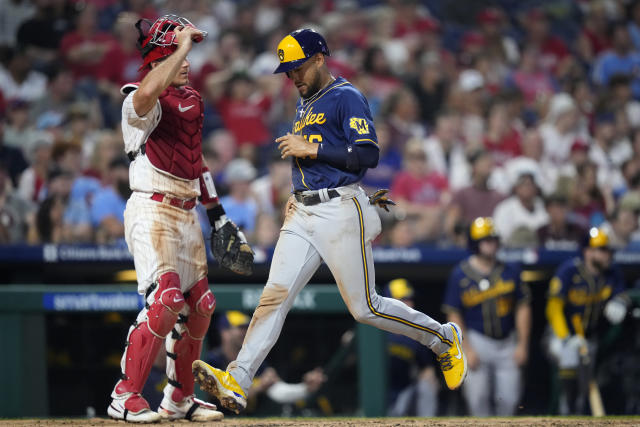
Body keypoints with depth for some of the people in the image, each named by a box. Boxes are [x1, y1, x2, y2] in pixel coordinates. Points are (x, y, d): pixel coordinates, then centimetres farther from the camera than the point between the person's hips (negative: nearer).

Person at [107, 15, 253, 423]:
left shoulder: (191, 99, 15)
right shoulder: (140, 102, -13)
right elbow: (149, 92, -40)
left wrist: (217, 213, 20)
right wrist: (183, 43, -31)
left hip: (188, 214, 9)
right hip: (152, 211, -9)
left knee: (198, 306, 12)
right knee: (164, 301, -20)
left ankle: (179, 398, 25)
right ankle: (125, 396, -13)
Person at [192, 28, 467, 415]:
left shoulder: (346, 98, -8)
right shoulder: (306, 104, 20)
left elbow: (368, 156, -17)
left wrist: (310, 149, -16)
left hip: (340, 212, -7)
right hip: (303, 215, 7)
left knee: (365, 308, -2)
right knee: (275, 294, -9)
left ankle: (442, 337, 20)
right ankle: (237, 382, -20)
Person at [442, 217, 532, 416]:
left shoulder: (510, 271, 3)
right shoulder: (460, 275, -5)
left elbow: (522, 308, 7)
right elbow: (453, 315, -3)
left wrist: (522, 345, 0)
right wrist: (467, 350, -10)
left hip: (507, 343, 2)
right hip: (477, 340, -2)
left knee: (508, 399, -1)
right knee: (478, 397, -6)